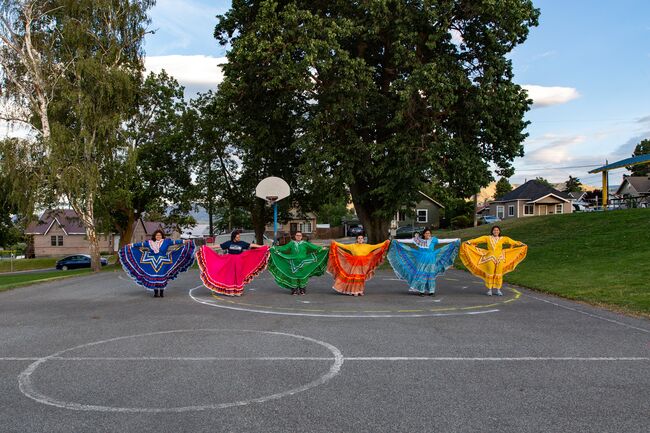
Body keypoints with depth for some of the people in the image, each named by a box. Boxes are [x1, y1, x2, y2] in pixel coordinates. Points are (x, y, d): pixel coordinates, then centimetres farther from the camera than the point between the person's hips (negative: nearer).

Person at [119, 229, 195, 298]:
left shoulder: (166, 241, 4)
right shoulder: (150, 243, 8)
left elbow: (175, 242, -3)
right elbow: (141, 244, 14)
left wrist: (184, 242, -10)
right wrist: (132, 245, 18)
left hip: (163, 264, -1)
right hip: (153, 264, 2)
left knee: (162, 278, -1)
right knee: (154, 278, 1)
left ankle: (162, 292, 7)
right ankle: (156, 292, 8)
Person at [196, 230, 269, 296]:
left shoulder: (242, 243, 2)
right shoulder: (228, 243, 0)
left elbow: (251, 245, 1)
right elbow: (219, 246, 3)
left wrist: (262, 247, -3)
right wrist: (208, 247, 1)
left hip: (238, 261, 1)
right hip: (229, 261, -1)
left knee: (238, 276, 3)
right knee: (230, 276, 1)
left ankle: (238, 291, 10)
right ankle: (229, 291, 8)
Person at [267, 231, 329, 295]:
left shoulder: (305, 243, 4)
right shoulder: (291, 243, 7)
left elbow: (313, 247, -1)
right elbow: (284, 248, 6)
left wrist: (321, 248, -11)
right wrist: (275, 248, 0)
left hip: (303, 263, 0)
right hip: (294, 263, 1)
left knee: (302, 276, -1)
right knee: (294, 276, -2)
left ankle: (302, 290, 8)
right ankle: (294, 290, 6)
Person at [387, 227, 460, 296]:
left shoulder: (433, 240, 1)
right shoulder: (419, 240, 0)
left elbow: (443, 241, -1)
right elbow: (409, 241, -2)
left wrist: (455, 240, -4)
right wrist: (398, 240, -7)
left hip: (431, 260, 0)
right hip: (422, 260, 0)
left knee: (430, 275, 2)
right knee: (421, 274, -3)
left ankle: (431, 291, 8)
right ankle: (421, 290, 3)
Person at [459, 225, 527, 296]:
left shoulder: (503, 239, 8)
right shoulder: (487, 238, 4)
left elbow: (513, 242, 10)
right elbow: (477, 240, -3)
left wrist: (520, 244, 6)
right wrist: (468, 242, -11)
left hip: (500, 259, 1)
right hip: (490, 259, -1)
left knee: (498, 274, 3)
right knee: (490, 274, 0)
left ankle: (498, 290, 12)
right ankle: (489, 290, 9)